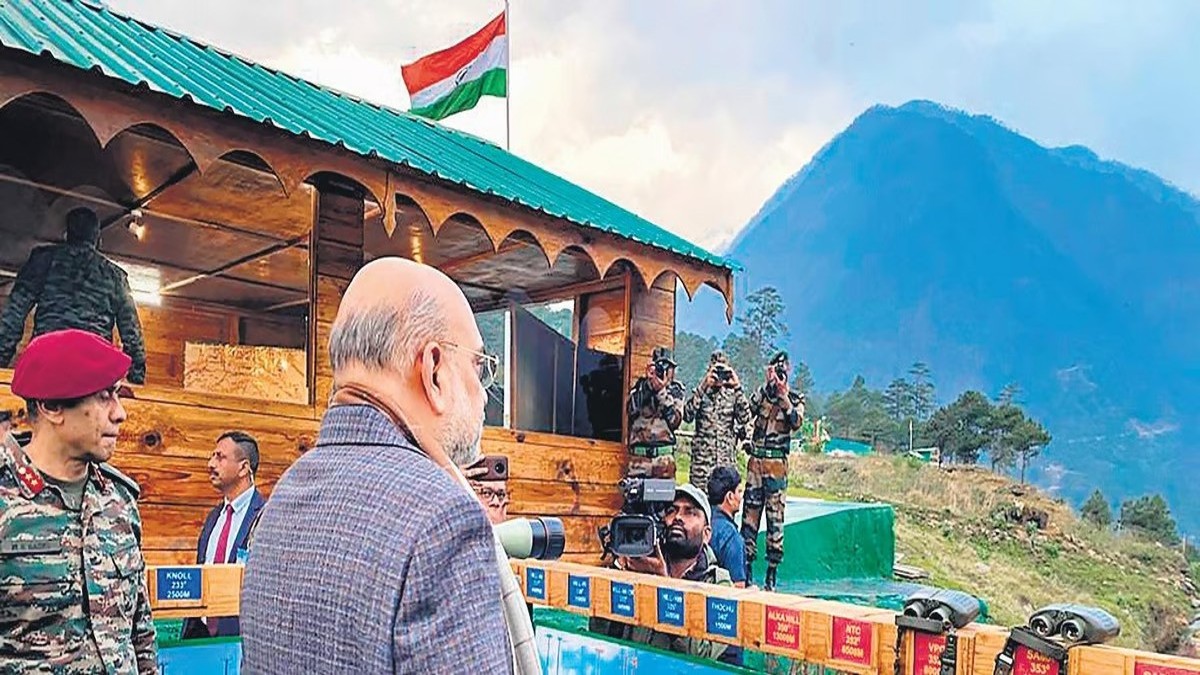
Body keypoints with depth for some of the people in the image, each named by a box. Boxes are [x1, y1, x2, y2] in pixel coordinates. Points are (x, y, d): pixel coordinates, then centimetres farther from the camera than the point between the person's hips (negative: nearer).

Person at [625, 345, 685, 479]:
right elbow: (632, 409, -10)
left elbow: (675, 420, -7)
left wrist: (661, 392, -14)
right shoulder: (641, 385, 7)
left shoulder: (675, 390, 7)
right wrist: (649, 383, -15)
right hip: (639, 455, 0)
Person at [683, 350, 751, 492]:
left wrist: (738, 389, -13)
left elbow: (744, 419, -7)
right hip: (702, 459, -1)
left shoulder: (732, 394, 7)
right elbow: (687, 416, -14)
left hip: (727, 461, 1)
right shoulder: (701, 392, 3)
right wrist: (703, 386, -18)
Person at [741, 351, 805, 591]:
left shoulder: (796, 399, 5)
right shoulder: (762, 393, 11)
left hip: (777, 466, -2)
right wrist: (767, 385, -13)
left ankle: (771, 576, 3)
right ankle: (745, 569, 8)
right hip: (755, 463, 2)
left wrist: (783, 396, -18)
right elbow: (749, 409, -9)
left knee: (775, 518, -2)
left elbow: (796, 423, -13)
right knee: (749, 515, 2)